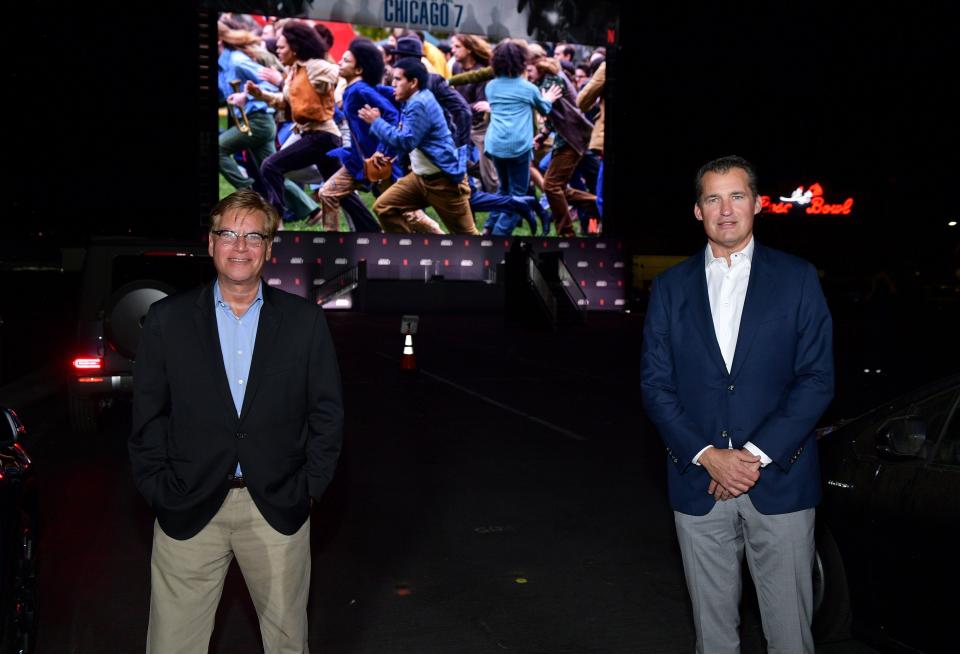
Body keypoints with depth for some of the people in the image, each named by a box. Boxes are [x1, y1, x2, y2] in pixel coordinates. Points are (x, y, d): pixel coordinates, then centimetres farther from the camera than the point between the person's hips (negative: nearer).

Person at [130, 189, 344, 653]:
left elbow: (327, 411, 3)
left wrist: (310, 487, -2)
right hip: (188, 510, 0)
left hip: (278, 508, 0)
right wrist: (159, 491, -2)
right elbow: (147, 417, 3)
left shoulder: (305, 321, 0)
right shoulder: (166, 320, 0)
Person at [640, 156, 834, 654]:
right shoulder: (670, 287, 6)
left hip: (779, 482, -1)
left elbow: (817, 379, -3)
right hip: (698, 483, 1)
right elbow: (655, 384, 2)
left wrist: (756, 455, -12)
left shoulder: (797, 279, 2)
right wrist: (707, 456, -10)